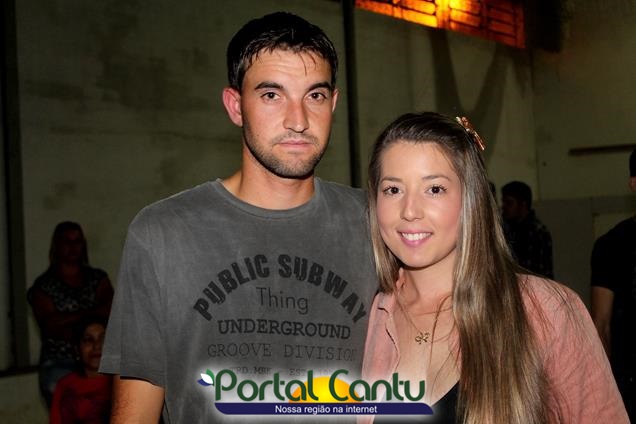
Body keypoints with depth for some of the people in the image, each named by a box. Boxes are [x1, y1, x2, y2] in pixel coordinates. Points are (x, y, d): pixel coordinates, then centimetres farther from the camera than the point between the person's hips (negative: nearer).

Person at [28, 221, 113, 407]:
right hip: (59, 364, -2)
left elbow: (109, 309, 0)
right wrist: (89, 314, -6)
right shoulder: (43, 286, 7)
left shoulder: (98, 278, 16)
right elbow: (51, 327, -4)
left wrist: (68, 320, -10)